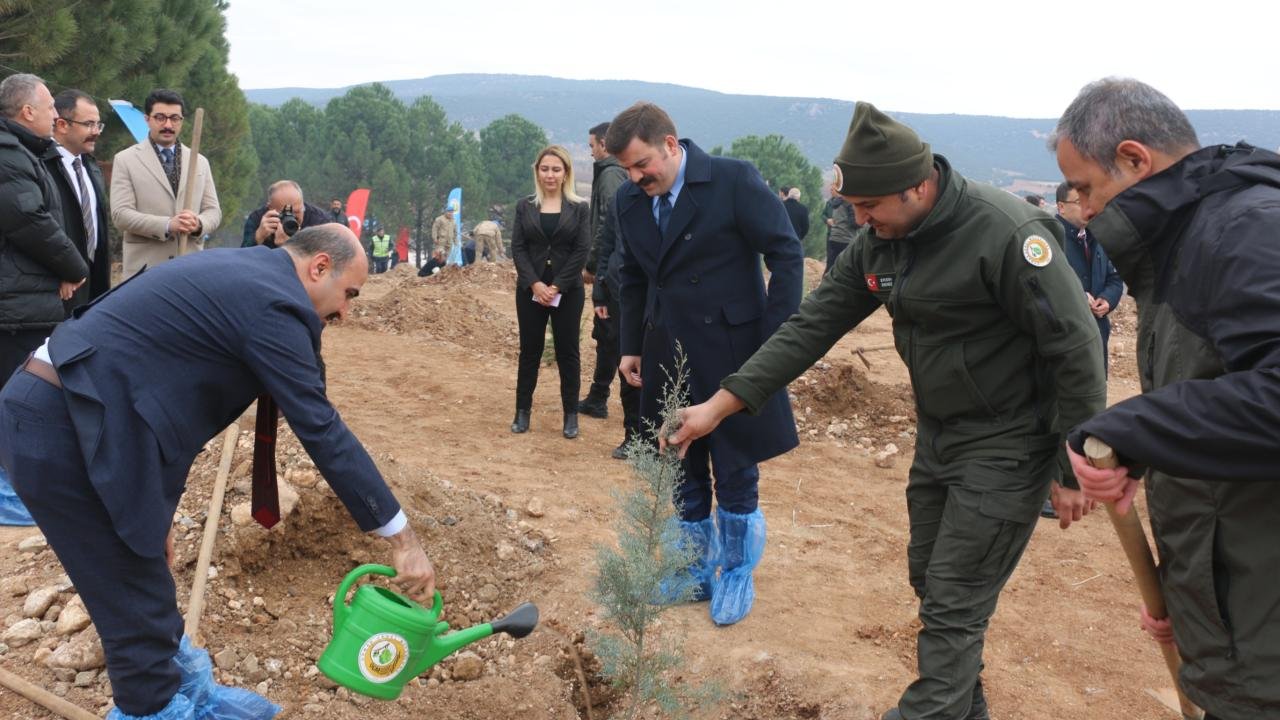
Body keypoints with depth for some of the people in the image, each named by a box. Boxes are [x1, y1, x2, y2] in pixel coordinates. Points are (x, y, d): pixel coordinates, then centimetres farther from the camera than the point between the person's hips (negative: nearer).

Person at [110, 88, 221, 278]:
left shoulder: (200, 162, 16)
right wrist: (167, 225, -17)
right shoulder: (125, 160, 5)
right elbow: (120, 214, -4)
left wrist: (198, 224, -11)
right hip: (145, 266, -3)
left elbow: (213, 211, 14)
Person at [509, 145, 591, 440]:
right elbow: (517, 247, 0)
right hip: (530, 290, 2)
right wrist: (535, 284, -13)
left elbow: (582, 251, -5)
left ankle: (571, 415, 10)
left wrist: (557, 286, -13)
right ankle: (522, 411, 15)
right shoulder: (525, 206, 6)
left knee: (567, 352, 3)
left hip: (568, 291, -1)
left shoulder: (579, 208, 1)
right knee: (529, 350, 6)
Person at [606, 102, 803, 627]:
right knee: (683, 475, 14)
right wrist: (631, 346, 13)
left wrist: (775, 341, -14)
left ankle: (737, 577, 23)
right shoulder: (629, 199, 4)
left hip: (731, 356, -5)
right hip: (668, 358, 5)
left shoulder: (734, 180, -13)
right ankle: (697, 573, 30)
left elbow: (786, 255, -11)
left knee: (736, 476, 5)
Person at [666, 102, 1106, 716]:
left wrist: (1075, 469, -15)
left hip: (1006, 446, -8)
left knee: (952, 608, -3)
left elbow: (1076, 348, -20)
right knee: (931, 580, 17)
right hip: (937, 434, 8)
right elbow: (813, 325, 0)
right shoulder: (879, 241, -2)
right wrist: (722, 402, -5)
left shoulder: (1005, 233, -25)